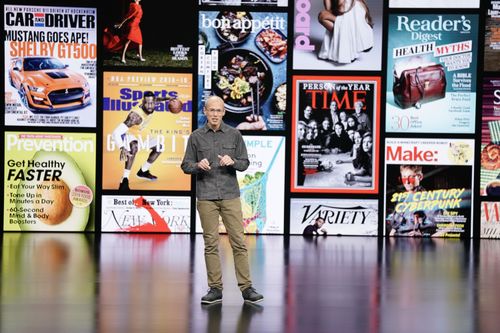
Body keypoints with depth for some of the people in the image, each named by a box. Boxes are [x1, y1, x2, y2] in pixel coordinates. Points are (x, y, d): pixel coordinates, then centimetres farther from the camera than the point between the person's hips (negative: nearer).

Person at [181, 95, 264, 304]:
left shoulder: (234, 135, 5)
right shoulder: (196, 137, 4)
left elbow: (244, 163, 6)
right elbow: (186, 165, 6)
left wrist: (232, 161, -15)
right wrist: (198, 165, -15)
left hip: (230, 195, 0)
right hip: (206, 196, 0)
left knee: (238, 241, -2)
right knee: (211, 243, 2)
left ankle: (246, 288, 1)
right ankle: (215, 289, 8)